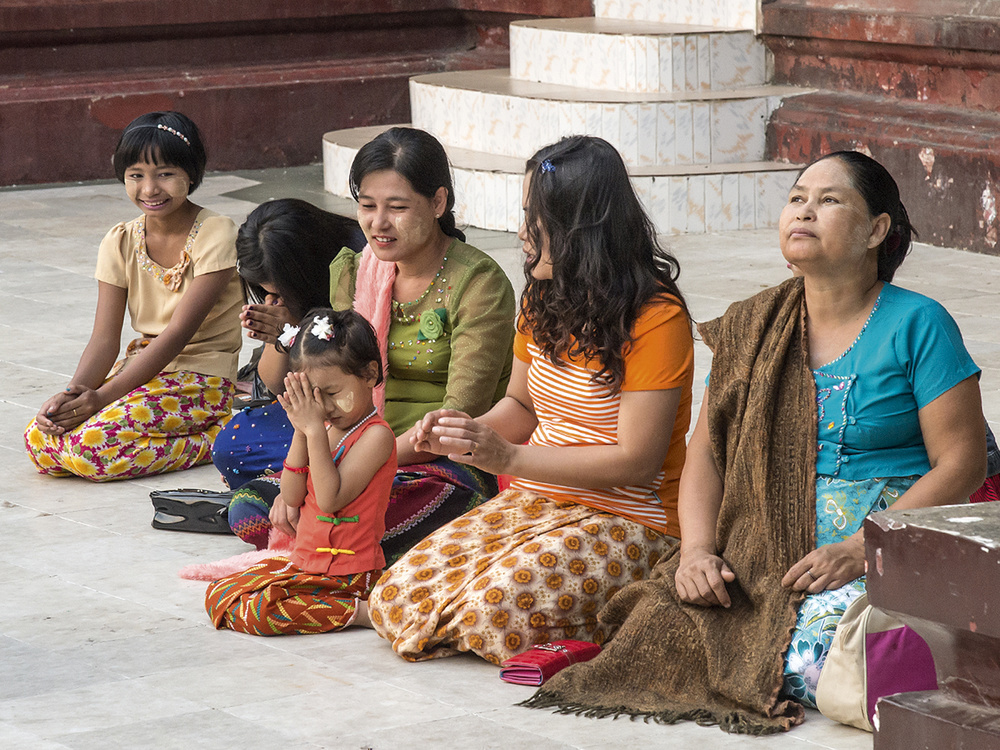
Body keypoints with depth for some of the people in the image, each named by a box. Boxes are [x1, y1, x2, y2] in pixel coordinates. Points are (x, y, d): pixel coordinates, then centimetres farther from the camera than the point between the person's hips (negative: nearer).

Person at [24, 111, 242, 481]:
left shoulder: (216, 235, -14)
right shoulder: (121, 242, 4)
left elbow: (178, 333, -20)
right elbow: (105, 338, -3)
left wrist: (103, 397, -26)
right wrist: (74, 393, -25)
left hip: (201, 379, -6)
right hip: (144, 369, 6)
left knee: (89, 446, -27)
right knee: (39, 440, -16)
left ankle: (214, 437, -7)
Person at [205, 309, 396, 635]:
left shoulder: (376, 435, -14)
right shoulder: (326, 429, 11)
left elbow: (330, 499, -22)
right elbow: (291, 497, 5)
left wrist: (314, 430, -21)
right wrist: (301, 432, -5)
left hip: (347, 574, -9)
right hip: (304, 562, 9)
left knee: (252, 610, -25)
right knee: (217, 596, 2)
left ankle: (360, 611, -16)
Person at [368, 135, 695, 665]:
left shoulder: (656, 319, -16)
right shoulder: (543, 299, 9)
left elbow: (636, 461, -19)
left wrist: (508, 457, -21)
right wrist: (470, 432, -4)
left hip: (628, 521, -7)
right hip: (535, 502, 7)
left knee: (494, 607, -30)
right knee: (396, 598, -12)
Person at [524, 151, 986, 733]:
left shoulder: (918, 326, -2)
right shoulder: (755, 327, 13)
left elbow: (961, 465, -7)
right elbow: (707, 449, 12)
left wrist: (858, 551, -18)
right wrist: (697, 549, -8)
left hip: (890, 548, -4)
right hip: (764, 549, 4)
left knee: (810, 662, -32)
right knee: (665, 624, -23)